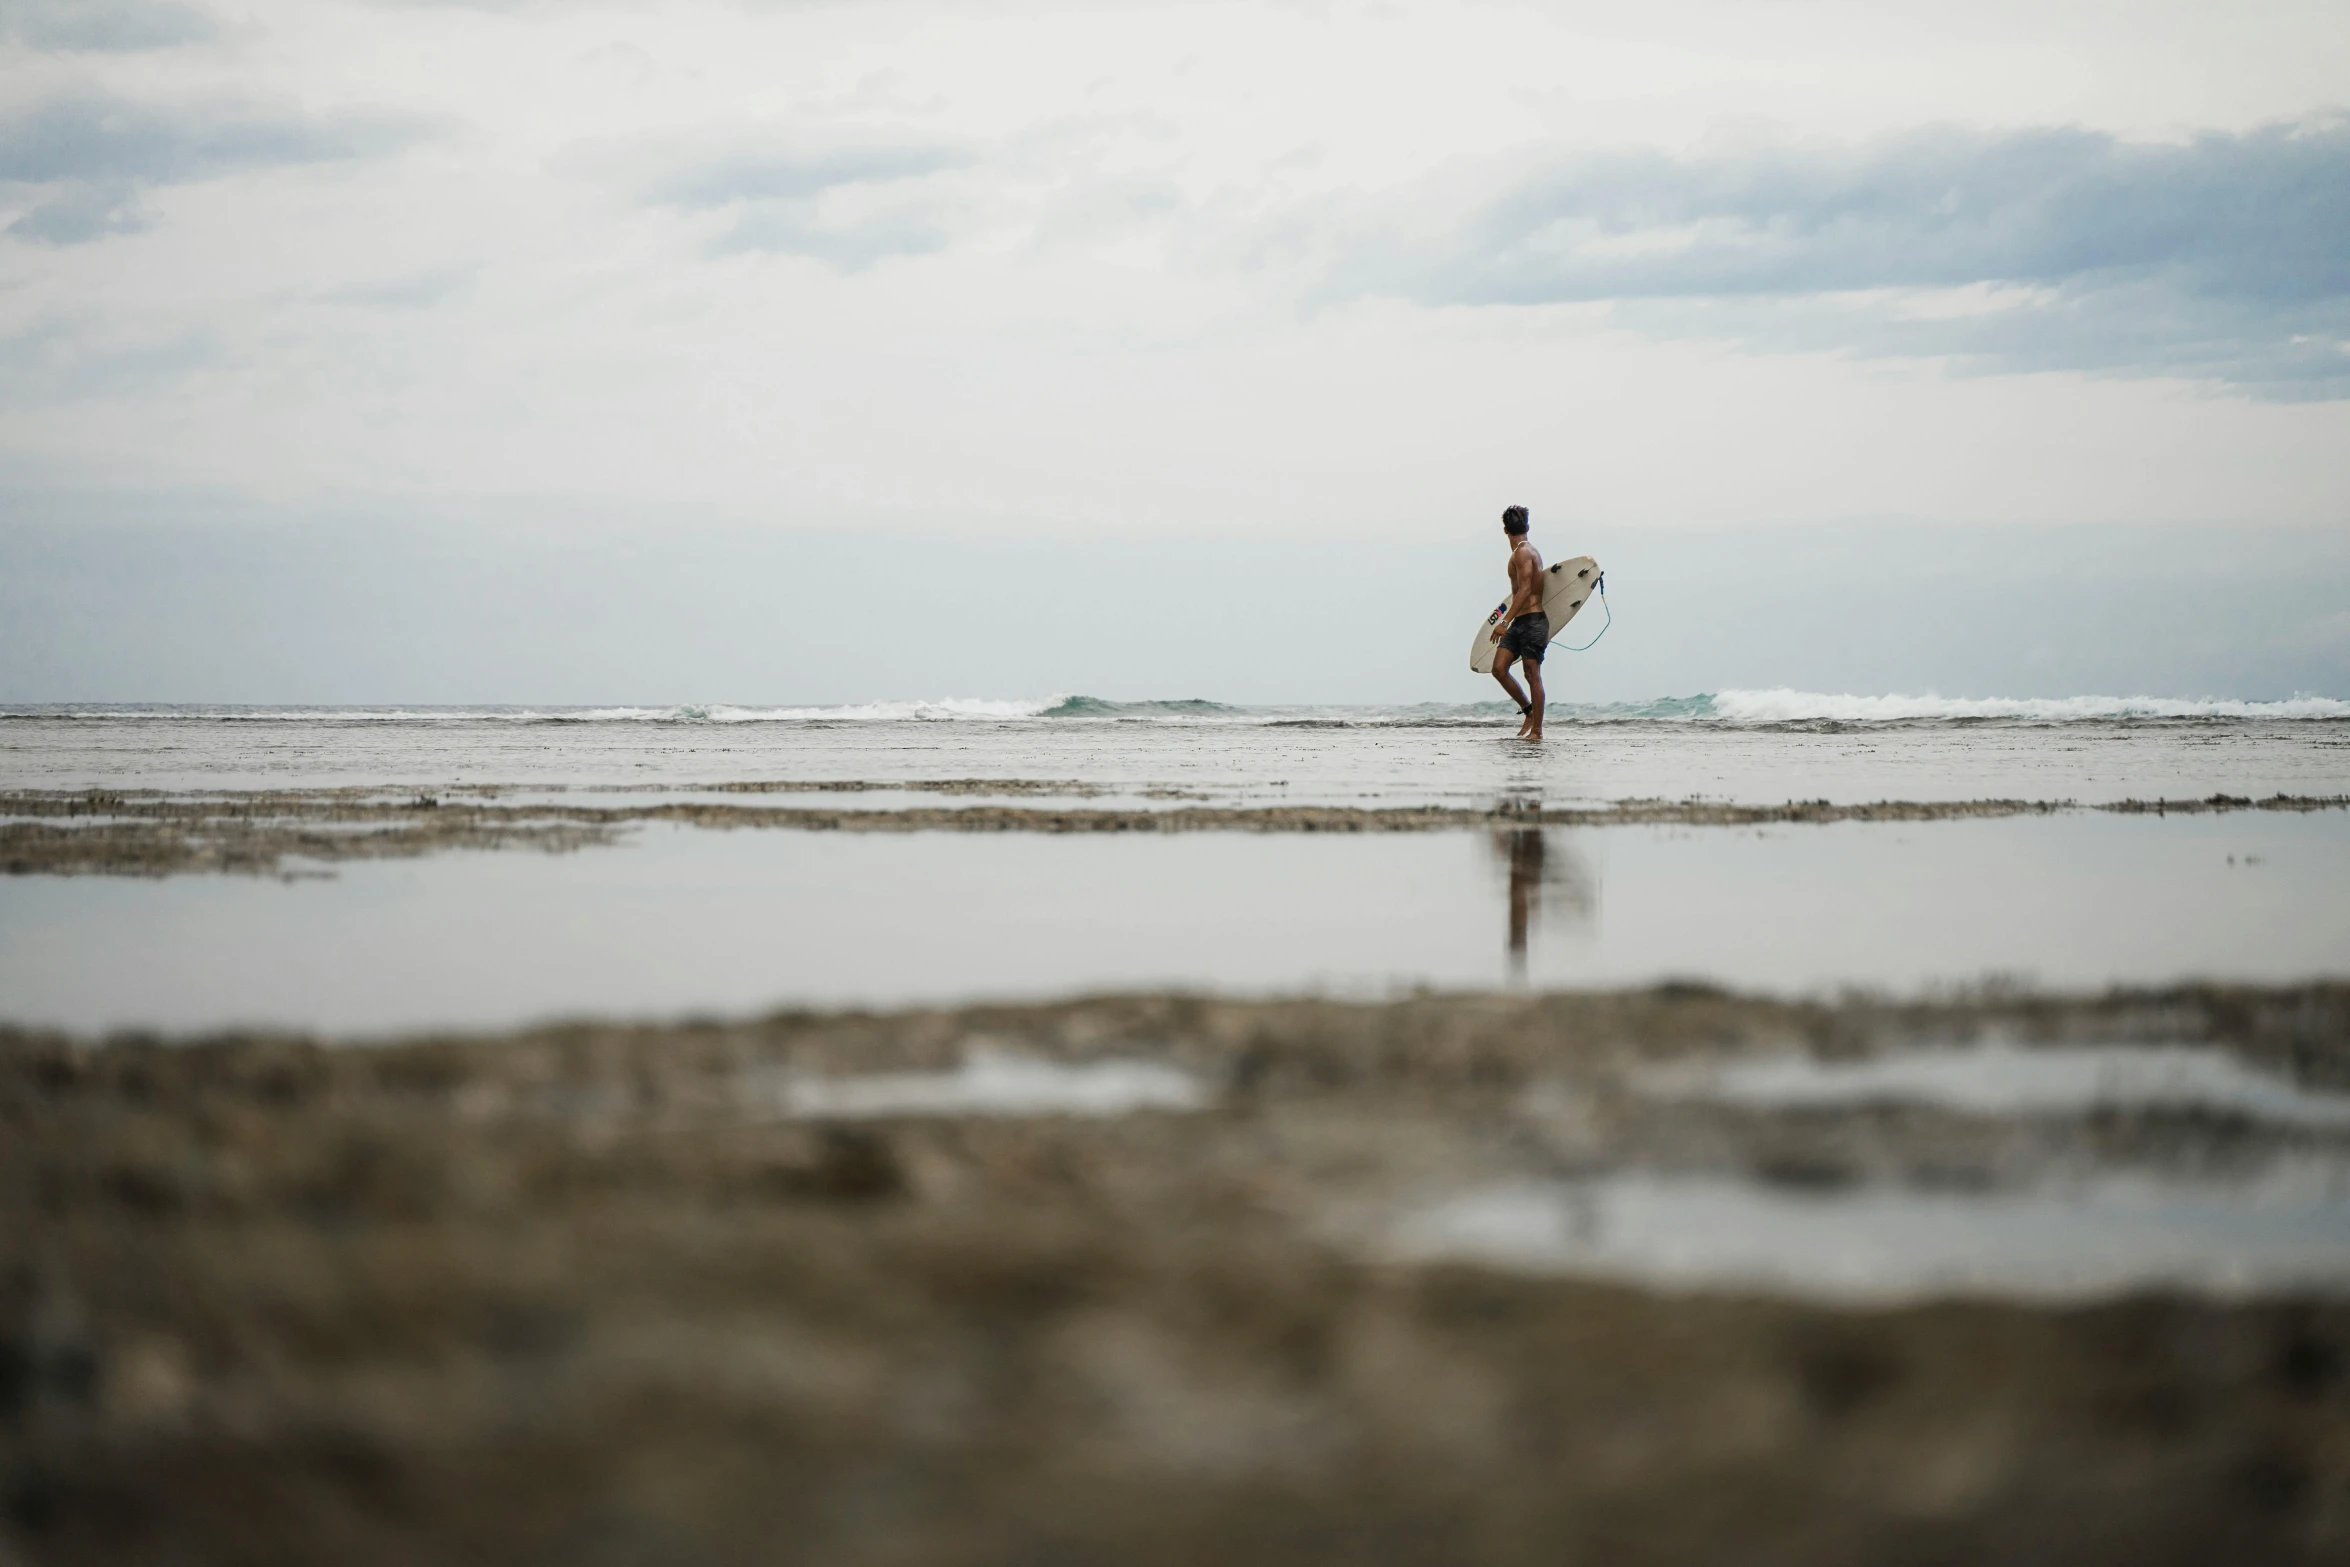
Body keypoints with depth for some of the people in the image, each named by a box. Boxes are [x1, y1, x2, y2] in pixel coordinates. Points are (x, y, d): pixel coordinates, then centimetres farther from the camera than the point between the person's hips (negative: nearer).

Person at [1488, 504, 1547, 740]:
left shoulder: (1523, 552, -12)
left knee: (1532, 676, -5)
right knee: (1499, 668, 1)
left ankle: (1537, 730, -2)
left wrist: (1505, 622, -24)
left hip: (1532, 620, -9)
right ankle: (1529, 710, 12)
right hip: (1520, 622, 9)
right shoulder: (1529, 550, 18)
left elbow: (1525, 590, -21)